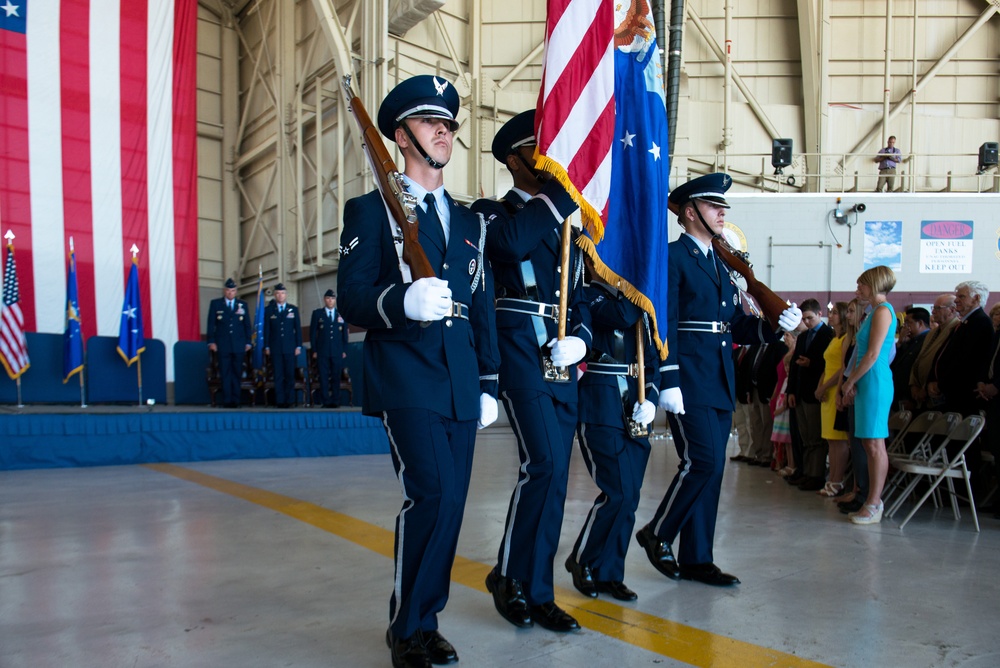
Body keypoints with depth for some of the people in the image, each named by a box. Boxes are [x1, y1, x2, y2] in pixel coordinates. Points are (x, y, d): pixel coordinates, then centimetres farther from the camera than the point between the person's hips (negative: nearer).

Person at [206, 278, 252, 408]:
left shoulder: (243, 305, 12)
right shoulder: (215, 304, 8)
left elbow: (247, 325, 12)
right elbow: (211, 324, 5)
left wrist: (248, 342, 4)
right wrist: (211, 342, -3)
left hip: (239, 346, 1)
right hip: (222, 346, -1)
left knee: (237, 374, 2)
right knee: (225, 374, -3)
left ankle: (235, 401, 7)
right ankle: (227, 401, 0)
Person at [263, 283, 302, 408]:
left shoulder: (293, 309, 9)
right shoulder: (269, 310, 8)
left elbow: (298, 328, 7)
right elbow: (266, 329, 6)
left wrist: (298, 346, 1)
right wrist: (266, 346, 0)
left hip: (290, 348, 0)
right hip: (275, 348, 0)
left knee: (290, 375, 0)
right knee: (278, 376, 0)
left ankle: (289, 400, 5)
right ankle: (280, 401, 3)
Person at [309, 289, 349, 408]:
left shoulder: (342, 314, 12)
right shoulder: (317, 313, 8)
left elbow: (345, 334, 12)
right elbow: (313, 333, 5)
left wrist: (344, 351, 5)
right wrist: (314, 350, -2)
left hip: (337, 352, 1)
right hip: (322, 352, -1)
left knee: (336, 377, 2)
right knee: (324, 377, -3)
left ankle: (335, 401, 9)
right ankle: (326, 401, 1)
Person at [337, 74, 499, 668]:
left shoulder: (470, 222, 19)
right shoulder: (371, 210, 4)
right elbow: (352, 300, -7)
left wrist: (488, 384, 13)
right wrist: (404, 301, -27)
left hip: (460, 386, 6)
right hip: (406, 380, -5)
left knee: (450, 502, 7)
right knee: (432, 493, -16)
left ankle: (426, 619, 23)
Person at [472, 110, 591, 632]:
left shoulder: (566, 225, 22)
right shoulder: (491, 213, 3)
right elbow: (513, 241, -22)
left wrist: (579, 338, 0)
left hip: (562, 362, 6)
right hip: (522, 354, -6)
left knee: (553, 476, 6)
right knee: (543, 465, -16)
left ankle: (537, 593, 16)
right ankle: (509, 575, 5)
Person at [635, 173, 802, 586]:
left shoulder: (720, 265, 21)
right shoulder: (672, 257, -4)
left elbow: (738, 326, 19)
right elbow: (665, 325, -13)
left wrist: (775, 325, 1)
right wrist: (668, 382, -19)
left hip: (720, 386, 8)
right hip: (689, 384, -8)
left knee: (710, 471, 8)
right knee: (701, 462, -12)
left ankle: (696, 560, 16)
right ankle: (658, 534, 9)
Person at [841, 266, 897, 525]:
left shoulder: (883, 311, -10)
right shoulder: (875, 312, 18)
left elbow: (873, 355, -16)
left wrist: (850, 382, -10)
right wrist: (851, 383, 8)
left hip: (876, 383, -10)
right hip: (866, 383, 10)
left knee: (875, 444, -6)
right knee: (869, 444, 10)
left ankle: (874, 505, -2)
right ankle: (873, 500, 14)